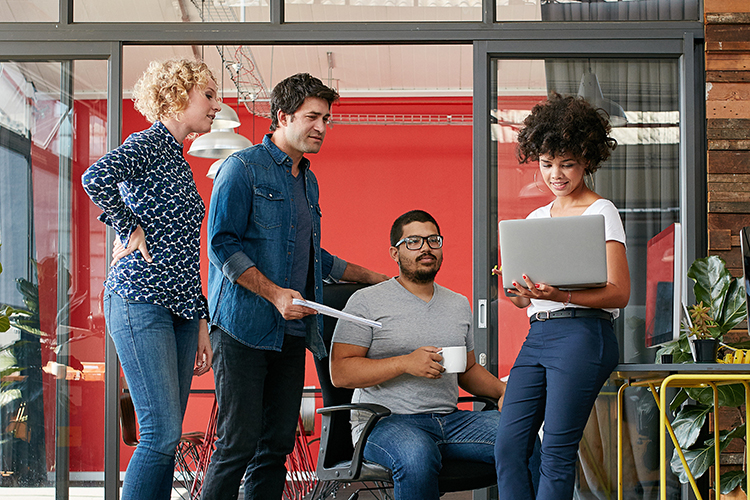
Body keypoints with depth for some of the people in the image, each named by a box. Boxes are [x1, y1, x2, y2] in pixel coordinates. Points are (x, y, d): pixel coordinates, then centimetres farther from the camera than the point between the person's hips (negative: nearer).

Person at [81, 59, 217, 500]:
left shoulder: (180, 164, 23)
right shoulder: (146, 145, -4)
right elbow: (97, 178, -27)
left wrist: (201, 323, 21)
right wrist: (132, 232, -14)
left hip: (181, 308, 9)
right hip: (141, 299, -9)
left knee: (167, 437, 6)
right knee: (163, 433, -13)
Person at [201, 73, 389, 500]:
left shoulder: (308, 181, 20)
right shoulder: (244, 168, -4)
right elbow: (222, 245, -12)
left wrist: (373, 278, 31)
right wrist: (275, 293, -20)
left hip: (291, 334, 7)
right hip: (245, 330, -7)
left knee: (277, 445, 5)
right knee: (238, 444, -11)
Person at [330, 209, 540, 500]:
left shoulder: (459, 305, 20)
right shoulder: (367, 302, 1)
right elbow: (339, 372, -7)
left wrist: (502, 392, 7)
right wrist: (405, 363, -17)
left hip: (450, 420, 5)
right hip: (385, 421, -5)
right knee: (418, 457, -40)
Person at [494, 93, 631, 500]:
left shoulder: (601, 212, 1)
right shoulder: (535, 218, 20)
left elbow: (619, 294, -7)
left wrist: (562, 296, -22)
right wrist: (519, 293, -3)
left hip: (582, 334, -6)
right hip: (536, 336, 7)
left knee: (556, 452, -8)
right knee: (508, 447, -4)